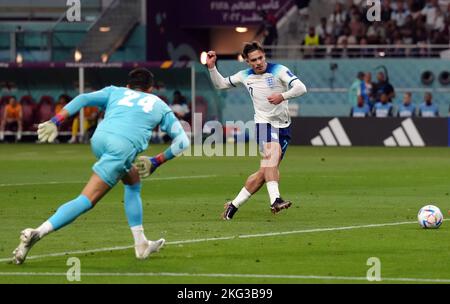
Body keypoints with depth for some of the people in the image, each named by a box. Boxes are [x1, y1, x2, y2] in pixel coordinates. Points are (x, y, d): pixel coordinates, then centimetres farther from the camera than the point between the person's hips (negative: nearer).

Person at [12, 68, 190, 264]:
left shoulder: (115, 92, 31)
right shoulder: (159, 105, 29)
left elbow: (84, 99, 14)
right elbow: (182, 141, 26)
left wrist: (56, 121, 8)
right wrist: (157, 161, 32)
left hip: (99, 139, 4)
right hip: (123, 146, -4)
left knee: (133, 182, 28)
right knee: (87, 200, -7)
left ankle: (141, 245, 27)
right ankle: (37, 233, -22)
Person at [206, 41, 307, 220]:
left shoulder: (279, 71, -3)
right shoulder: (245, 76, 9)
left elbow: (301, 88, -15)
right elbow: (220, 84, 24)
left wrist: (283, 96, -32)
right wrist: (211, 67, 9)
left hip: (283, 127, 1)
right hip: (264, 123, -1)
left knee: (265, 171, -1)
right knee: (272, 152, -32)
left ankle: (234, 205, 13)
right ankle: (275, 200, -48)